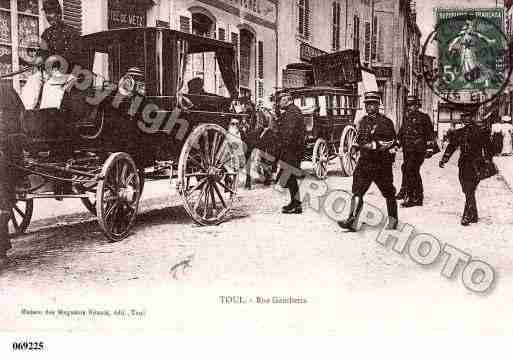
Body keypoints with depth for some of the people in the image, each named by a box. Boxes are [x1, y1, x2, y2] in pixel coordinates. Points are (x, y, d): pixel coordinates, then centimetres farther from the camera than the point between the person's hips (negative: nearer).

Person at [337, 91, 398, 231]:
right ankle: (352, 221, -11)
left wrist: (374, 144, -15)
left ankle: (393, 221, 24)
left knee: (388, 193, 7)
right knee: (357, 191, -7)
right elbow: (359, 141, 13)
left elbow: (391, 142, -8)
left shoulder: (386, 122, -2)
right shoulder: (362, 121, 12)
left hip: (382, 163, -4)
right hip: (365, 162, 4)